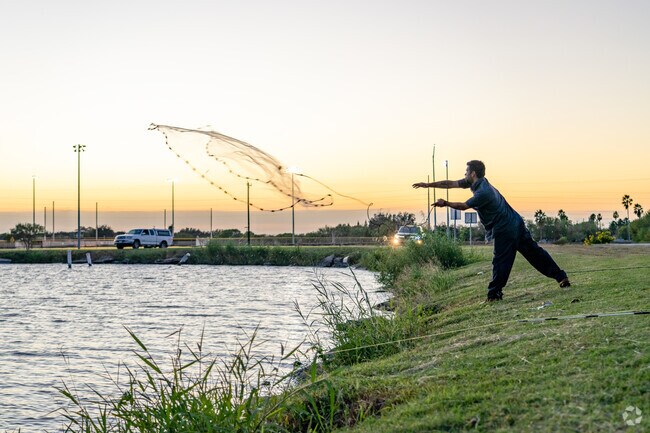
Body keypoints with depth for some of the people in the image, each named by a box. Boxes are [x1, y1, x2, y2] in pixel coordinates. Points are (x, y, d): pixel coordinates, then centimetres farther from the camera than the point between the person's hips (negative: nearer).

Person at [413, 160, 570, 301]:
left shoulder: (483, 192, -23)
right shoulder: (478, 183, 6)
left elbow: (463, 206, -14)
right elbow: (451, 183, 9)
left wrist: (445, 203, 0)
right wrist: (428, 185, 10)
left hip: (505, 230, -9)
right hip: (516, 224, 9)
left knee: (501, 262, -1)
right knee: (534, 251, 11)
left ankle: (494, 293, 7)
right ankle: (561, 276, 12)